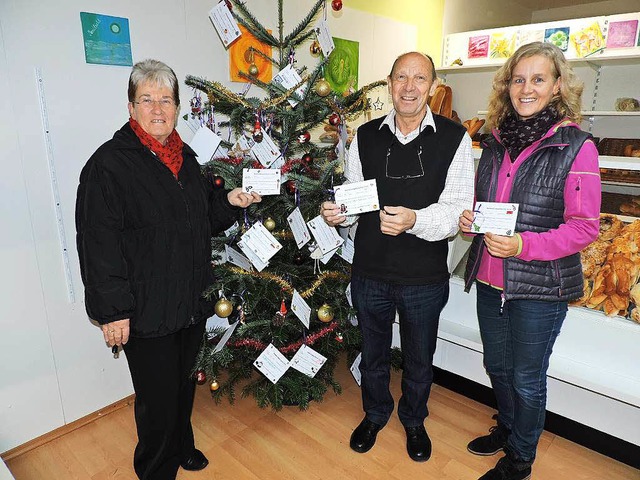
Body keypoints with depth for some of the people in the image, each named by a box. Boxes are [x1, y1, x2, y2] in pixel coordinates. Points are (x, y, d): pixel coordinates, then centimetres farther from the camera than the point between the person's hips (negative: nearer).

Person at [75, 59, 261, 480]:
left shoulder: (185, 157, 10)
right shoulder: (108, 164, -13)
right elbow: (98, 244, -16)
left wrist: (229, 201, 1)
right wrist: (113, 311, -17)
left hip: (192, 302, 7)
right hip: (145, 310, -6)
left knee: (184, 384, 22)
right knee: (158, 397, 7)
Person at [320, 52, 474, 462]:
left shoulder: (454, 138, -7)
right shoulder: (366, 136, 1)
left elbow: (458, 209, -14)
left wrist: (415, 220, -32)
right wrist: (337, 212, -15)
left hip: (425, 277, -1)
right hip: (370, 272, 2)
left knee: (419, 359, 20)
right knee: (373, 354, 22)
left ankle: (414, 419, 49)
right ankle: (375, 414, 49)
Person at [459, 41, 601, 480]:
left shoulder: (577, 147, -12)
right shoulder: (496, 142, 6)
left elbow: (585, 227, -13)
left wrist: (524, 245, -26)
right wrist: (469, 219, -6)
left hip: (541, 287, -5)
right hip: (490, 279, 6)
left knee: (527, 378, 11)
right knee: (497, 365, 22)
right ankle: (507, 429, 49)